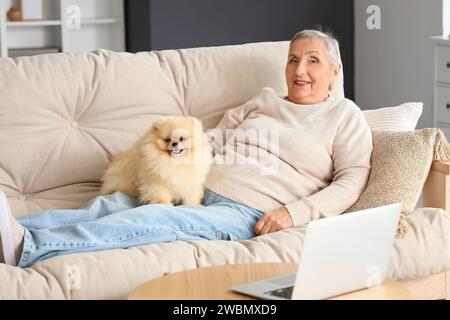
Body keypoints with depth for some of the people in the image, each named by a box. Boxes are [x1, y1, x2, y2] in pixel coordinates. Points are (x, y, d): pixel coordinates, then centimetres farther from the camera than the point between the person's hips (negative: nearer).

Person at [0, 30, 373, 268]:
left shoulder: (345, 115, 11)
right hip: (199, 192, 6)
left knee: (154, 218, -32)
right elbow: (215, 140, 24)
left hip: (249, 214, -6)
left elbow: (352, 181, 1)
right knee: (108, 204, -19)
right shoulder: (265, 101, 25)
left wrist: (295, 212, -13)